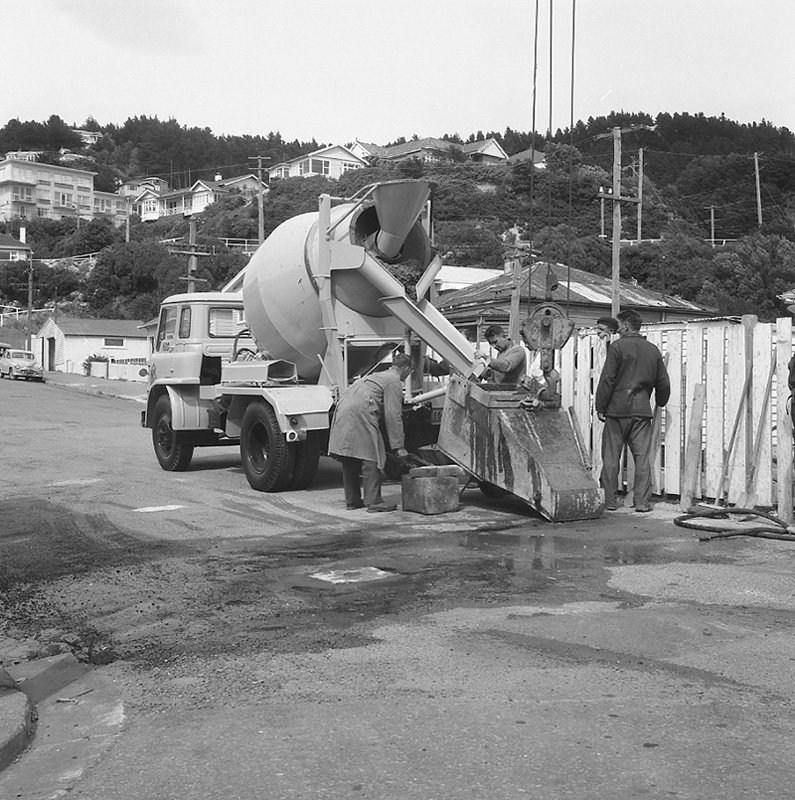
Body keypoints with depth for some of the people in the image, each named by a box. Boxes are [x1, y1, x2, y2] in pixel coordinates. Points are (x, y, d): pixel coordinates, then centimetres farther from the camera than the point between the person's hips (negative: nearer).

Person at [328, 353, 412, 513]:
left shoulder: (377, 375, 31)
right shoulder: (394, 381, 2)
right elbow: (393, 415, -5)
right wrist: (399, 446, -4)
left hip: (342, 413, 9)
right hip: (360, 414, -9)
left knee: (350, 461, 13)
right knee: (370, 459, -5)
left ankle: (352, 501, 19)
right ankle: (374, 501, -6)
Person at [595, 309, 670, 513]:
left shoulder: (617, 347, -6)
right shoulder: (653, 350, 9)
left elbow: (607, 380, -9)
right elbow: (663, 383, 14)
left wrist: (600, 407, -4)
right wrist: (661, 403, 31)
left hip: (617, 410, -4)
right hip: (642, 411, 4)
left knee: (611, 458, 4)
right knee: (642, 458, 5)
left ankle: (609, 501, 6)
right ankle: (643, 502, 3)